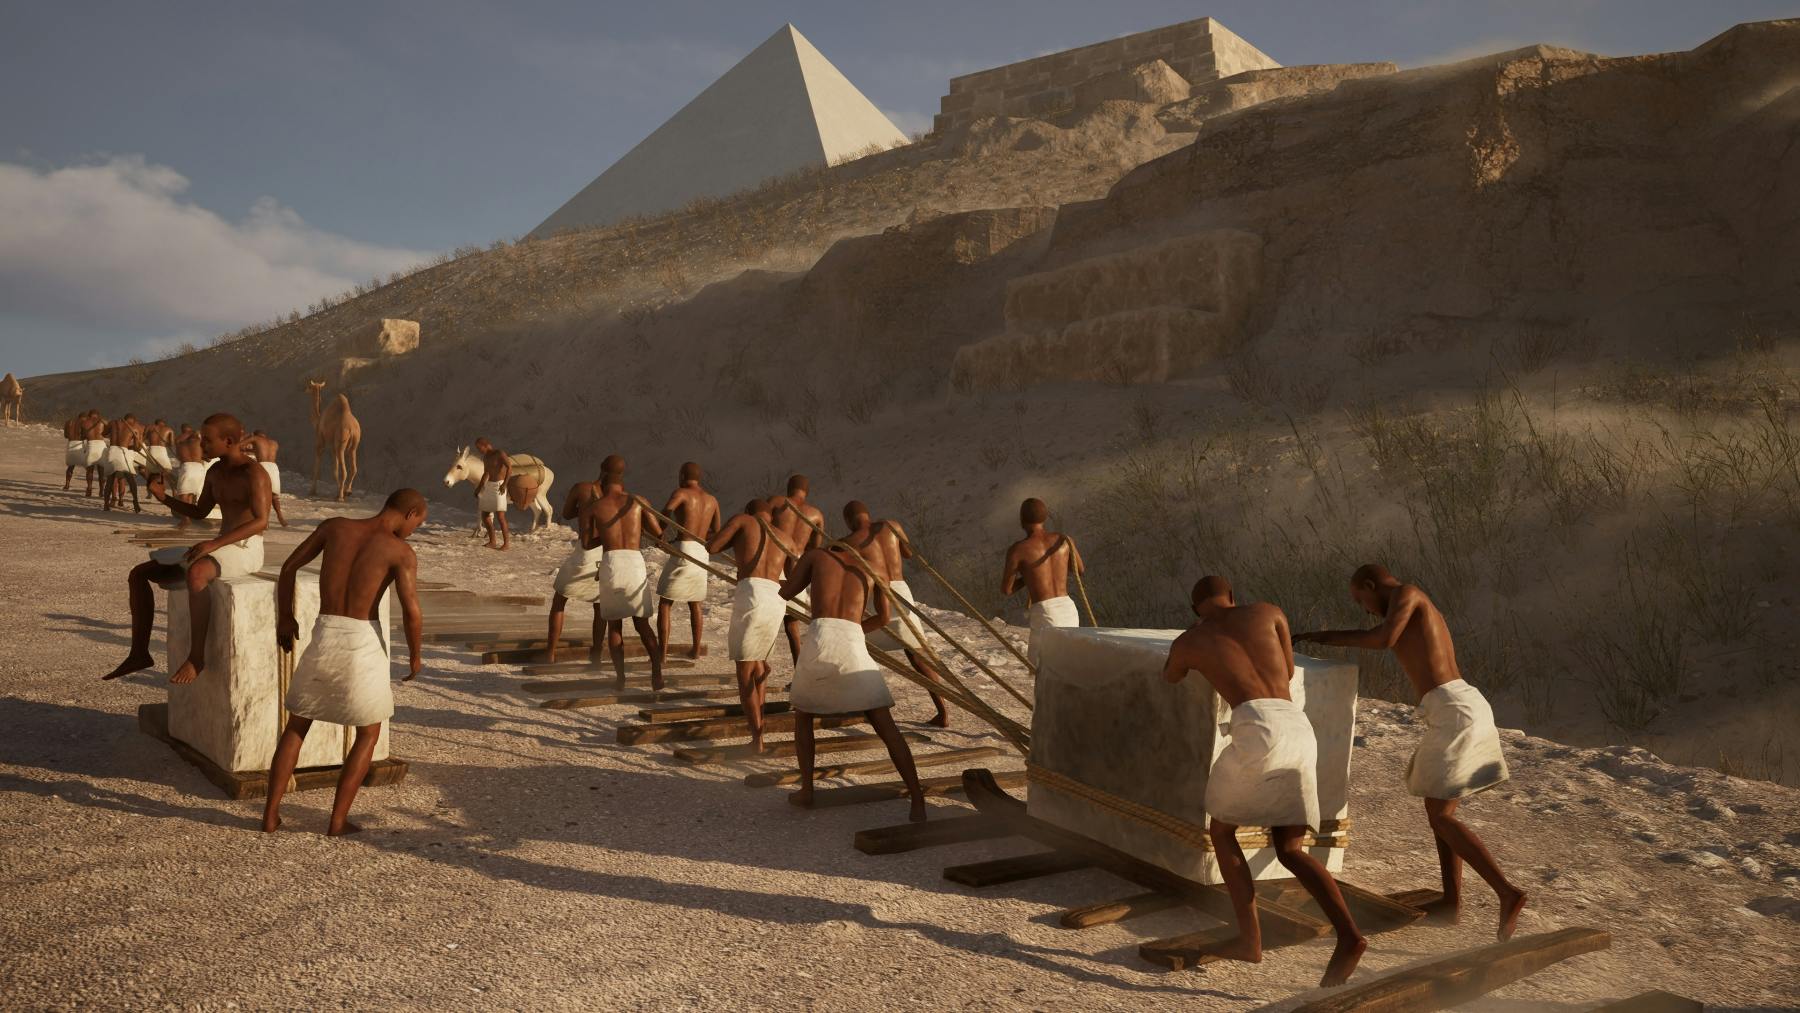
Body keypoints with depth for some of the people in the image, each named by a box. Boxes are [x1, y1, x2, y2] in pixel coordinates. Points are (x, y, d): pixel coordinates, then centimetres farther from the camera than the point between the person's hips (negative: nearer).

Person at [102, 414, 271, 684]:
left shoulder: (253, 473, -15)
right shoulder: (215, 473, 13)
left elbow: (261, 521, -27)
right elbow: (199, 512, 25)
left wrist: (215, 543, -35)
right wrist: (163, 497, 8)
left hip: (246, 549, -9)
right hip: (219, 547, 10)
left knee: (195, 573, -41)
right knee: (139, 573, 5)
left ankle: (197, 657, -34)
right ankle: (139, 653, 7)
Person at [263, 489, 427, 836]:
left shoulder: (335, 525, 6)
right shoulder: (401, 552, -7)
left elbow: (289, 567, 12)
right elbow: (411, 613, -16)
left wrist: (285, 617, 26)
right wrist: (414, 656, 2)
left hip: (323, 638, 4)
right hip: (363, 644, -3)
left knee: (296, 727, 22)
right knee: (369, 735, 16)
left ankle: (271, 814, 18)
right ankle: (338, 819, 10)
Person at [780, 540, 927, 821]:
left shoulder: (816, 555, 23)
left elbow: (786, 592, 27)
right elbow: (883, 617, 37)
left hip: (819, 642, 0)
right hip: (854, 647, 1)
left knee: (803, 713, 26)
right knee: (886, 727, 3)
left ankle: (806, 789, 16)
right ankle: (917, 800, -7)